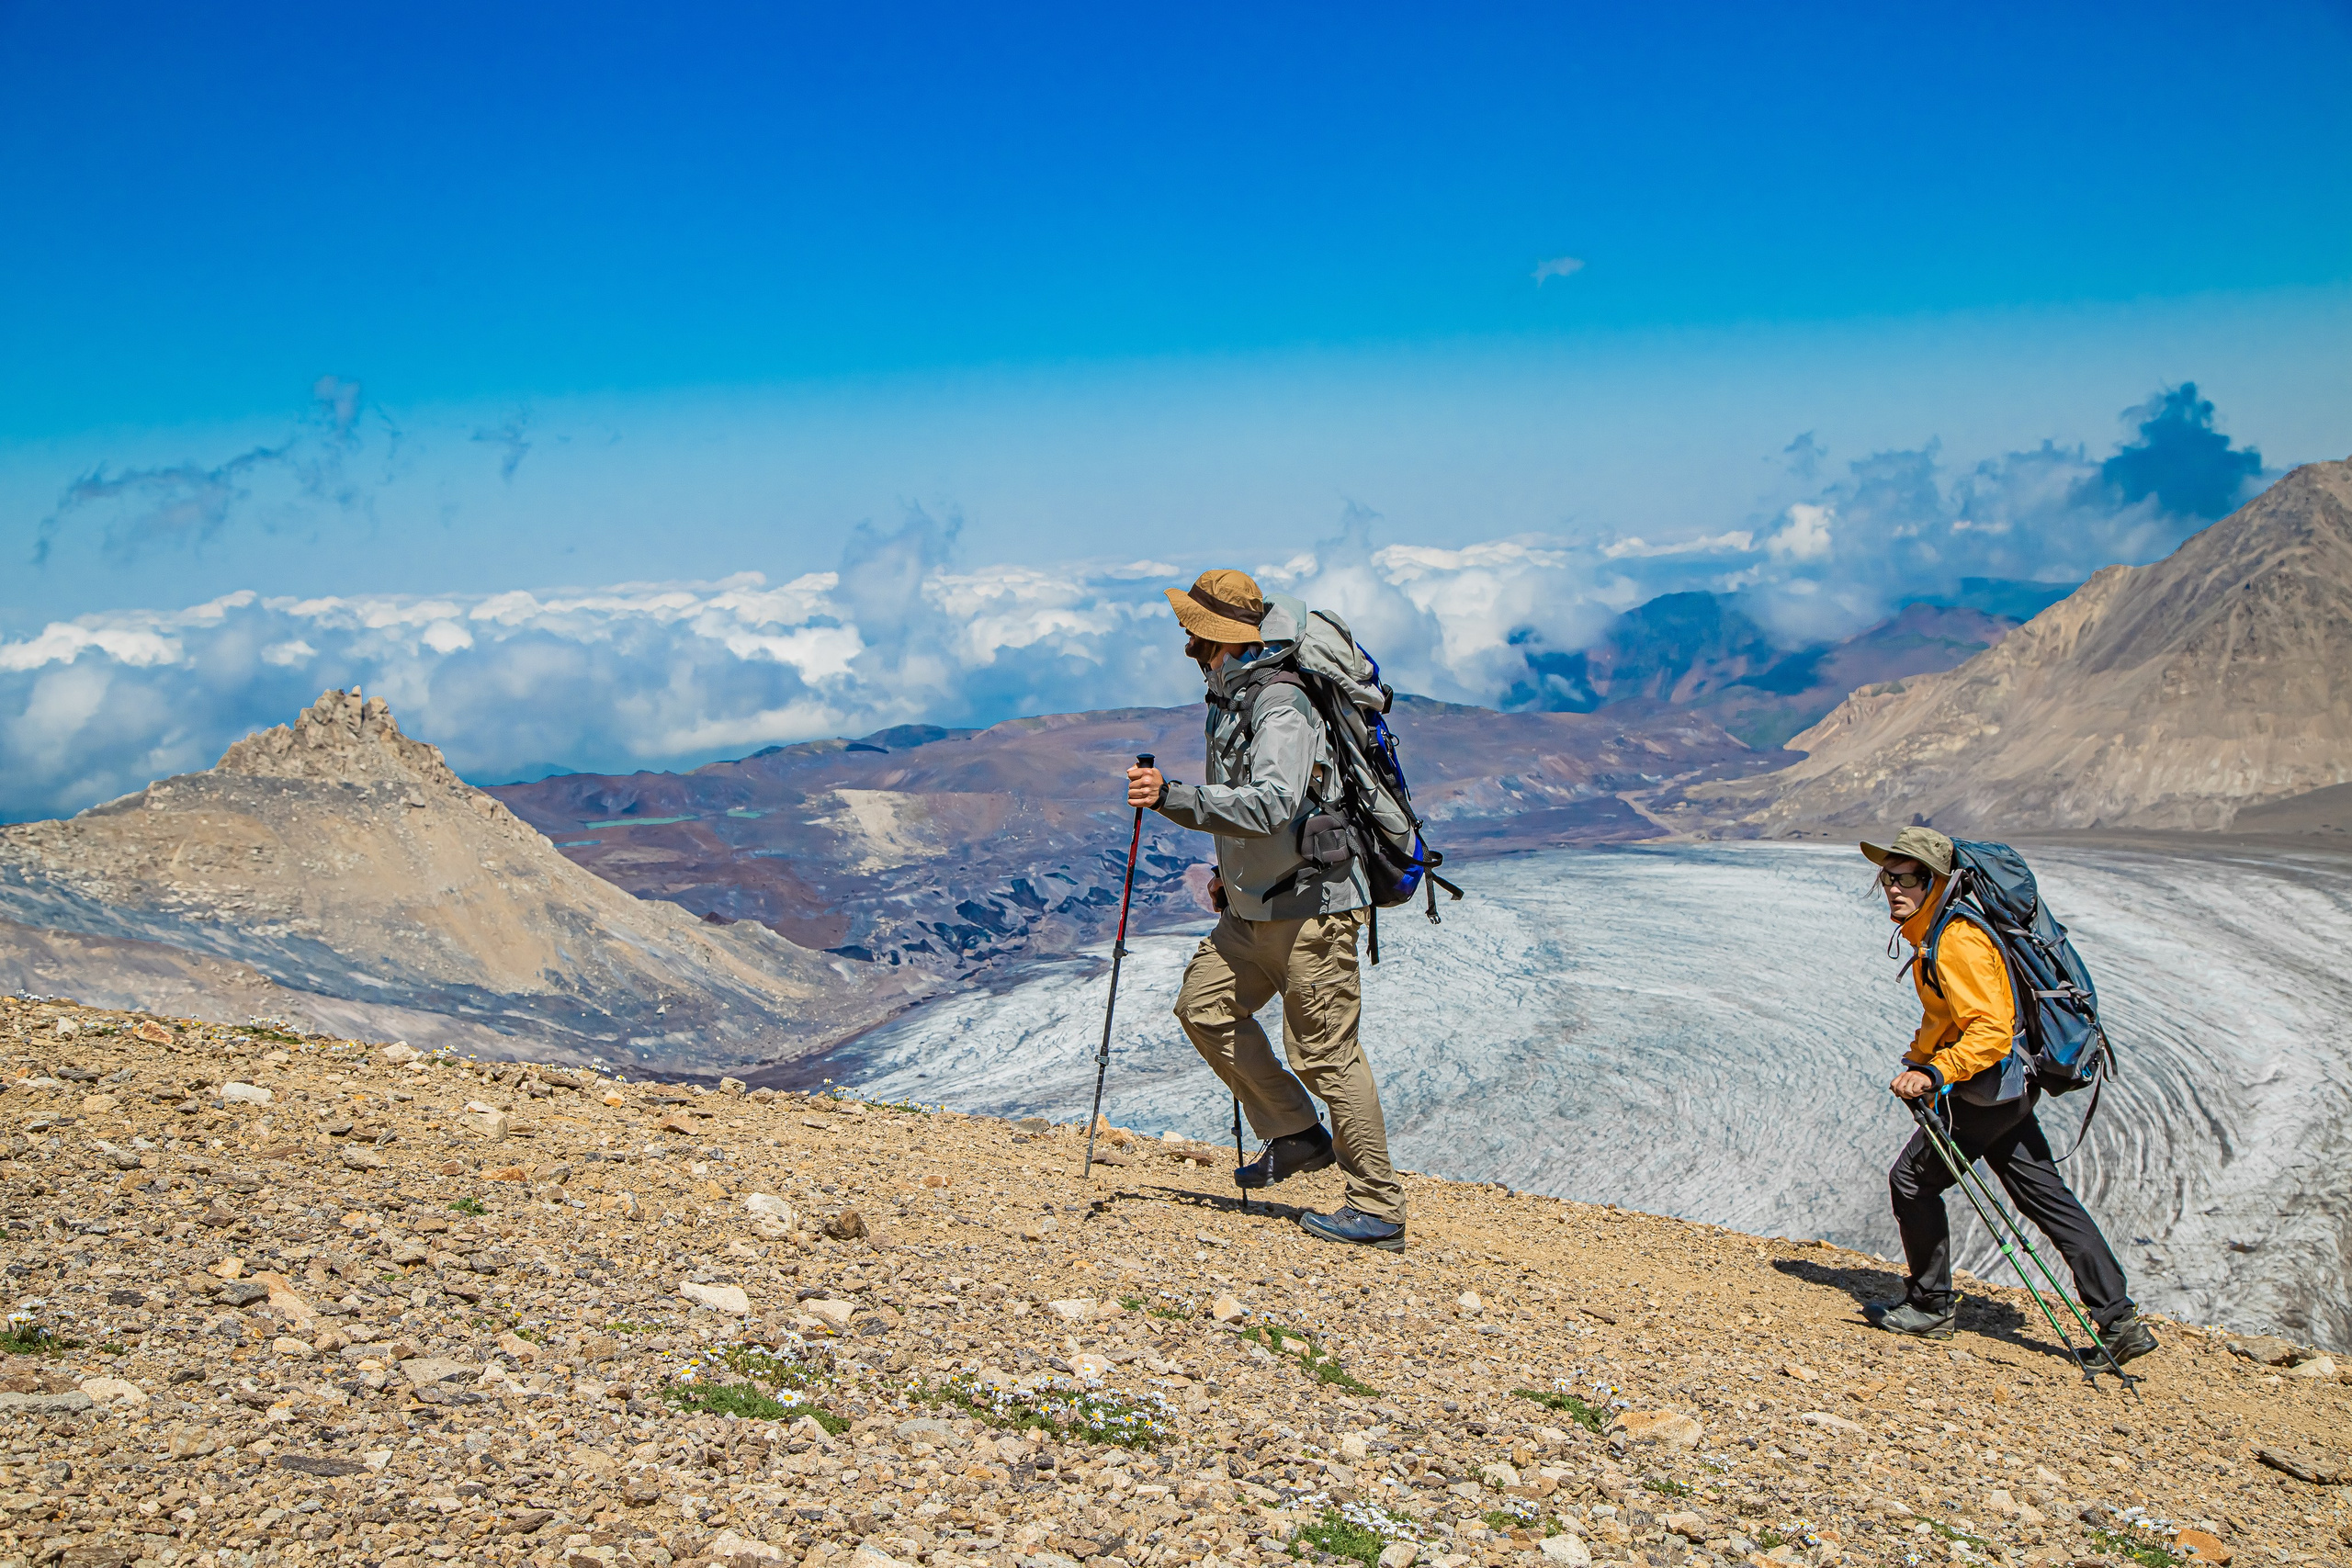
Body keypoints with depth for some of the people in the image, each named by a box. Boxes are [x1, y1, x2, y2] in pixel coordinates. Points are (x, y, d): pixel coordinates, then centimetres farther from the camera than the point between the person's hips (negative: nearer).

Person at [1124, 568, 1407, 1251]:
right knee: (1204, 1006, 6)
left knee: (1325, 1051, -7)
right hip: (1257, 905, 10)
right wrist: (1232, 872, 22)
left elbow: (1270, 805, -34)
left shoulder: (1280, 706, -20)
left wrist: (1172, 798, -36)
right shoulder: (1230, 698, 12)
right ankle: (1297, 1134, 15)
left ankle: (1379, 1210, 1)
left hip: (1312, 903, -10)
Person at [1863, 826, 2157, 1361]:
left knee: (1912, 1179, -1)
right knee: (2048, 1198, 10)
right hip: (2011, 1090, 10)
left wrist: (1936, 1073, -36)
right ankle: (2120, 1321, 11)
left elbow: (1992, 1030, -29)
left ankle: (1930, 1306, 11)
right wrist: (1921, 1058, 26)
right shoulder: (1932, 936, 11)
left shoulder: (1956, 942, -22)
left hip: (1988, 1089, -10)